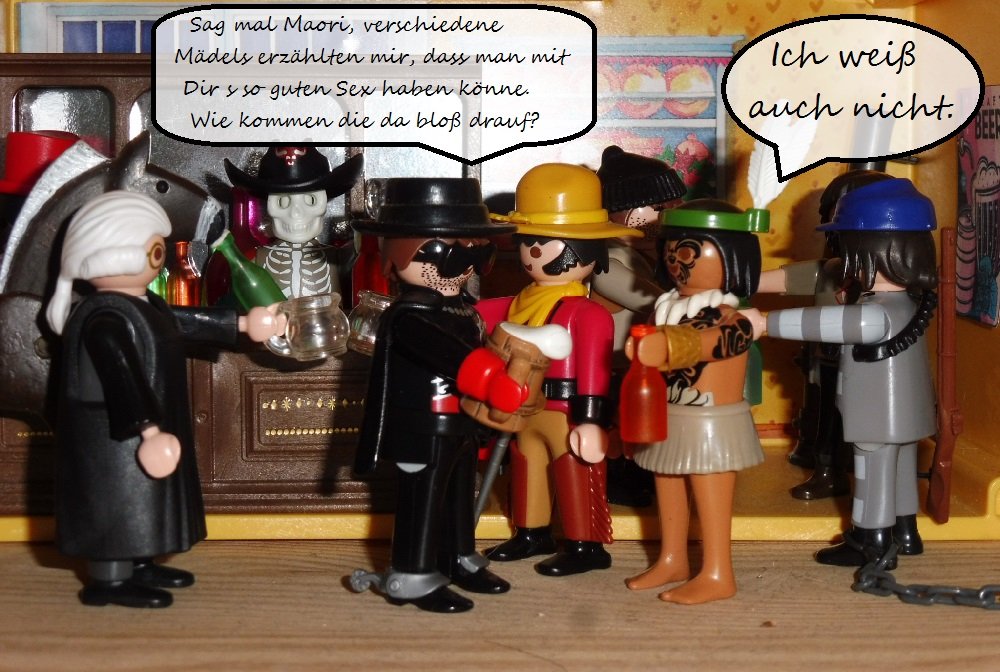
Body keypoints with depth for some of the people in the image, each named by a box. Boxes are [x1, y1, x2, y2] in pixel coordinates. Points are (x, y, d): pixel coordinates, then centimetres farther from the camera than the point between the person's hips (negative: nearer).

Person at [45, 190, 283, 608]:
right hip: (114, 432, -11)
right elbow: (123, 376, -32)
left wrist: (239, 325, 29)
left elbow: (185, 322, 22)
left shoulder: (141, 305, 10)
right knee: (117, 499, -6)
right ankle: (108, 582, 0)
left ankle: (137, 567, 29)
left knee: (137, 499, 18)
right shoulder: (105, 318, -25)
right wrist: (148, 427, -37)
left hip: (139, 427, 11)